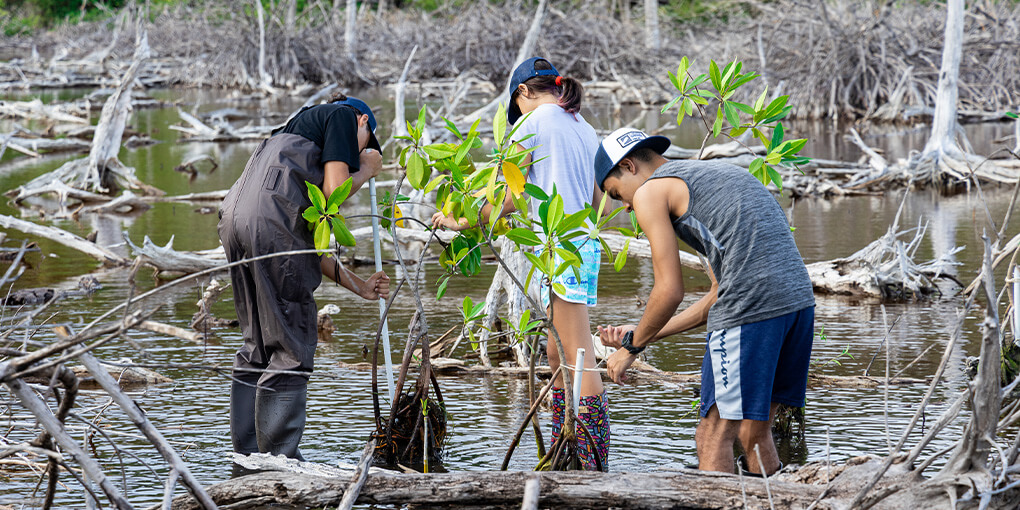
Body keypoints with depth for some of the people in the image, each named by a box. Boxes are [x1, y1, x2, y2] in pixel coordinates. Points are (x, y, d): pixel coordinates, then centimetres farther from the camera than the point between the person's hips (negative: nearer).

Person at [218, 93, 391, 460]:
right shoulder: (343, 115, 13)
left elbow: (307, 243, 33)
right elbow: (334, 191, -3)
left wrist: (358, 285, 37)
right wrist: (367, 170, 17)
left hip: (235, 219, 9)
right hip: (271, 223, -9)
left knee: (258, 345, 18)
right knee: (291, 348, -1)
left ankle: (247, 458, 22)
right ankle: (279, 463, 1)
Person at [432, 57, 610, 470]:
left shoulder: (535, 122, -4)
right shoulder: (584, 128, 18)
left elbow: (508, 198, -5)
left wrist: (462, 223, 6)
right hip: (585, 245, 8)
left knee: (579, 359, -11)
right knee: (557, 357, 13)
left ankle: (596, 464, -13)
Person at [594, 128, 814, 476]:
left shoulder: (650, 192, 5)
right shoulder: (721, 174, 30)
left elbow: (670, 291, -2)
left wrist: (631, 347, 13)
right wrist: (643, 335, 31)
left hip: (749, 311, -8)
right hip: (800, 299, 8)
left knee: (714, 437, -2)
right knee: (754, 432, 17)